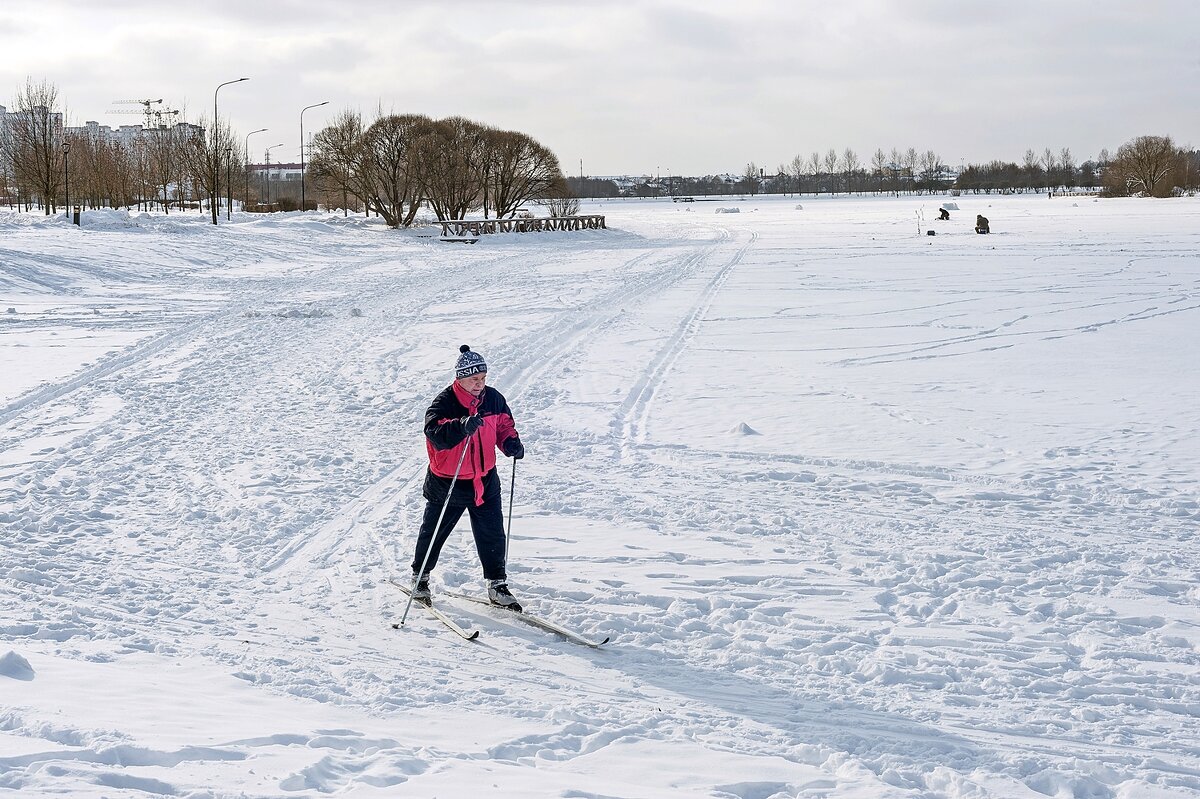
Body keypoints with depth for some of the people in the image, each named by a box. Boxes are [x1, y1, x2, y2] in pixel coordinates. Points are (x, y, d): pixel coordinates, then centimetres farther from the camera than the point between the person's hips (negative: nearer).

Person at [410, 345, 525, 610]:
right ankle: (420, 576, 35)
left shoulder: (493, 398, -3)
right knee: (433, 533, 14)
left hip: (485, 480, 4)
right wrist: (463, 427, -52)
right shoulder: (444, 403, -20)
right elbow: (435, 433, -35)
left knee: (492, 535, 5)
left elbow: (504, 424, 13)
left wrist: (511, 443, -7)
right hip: (447, 483, -4)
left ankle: (497, 585, 17)